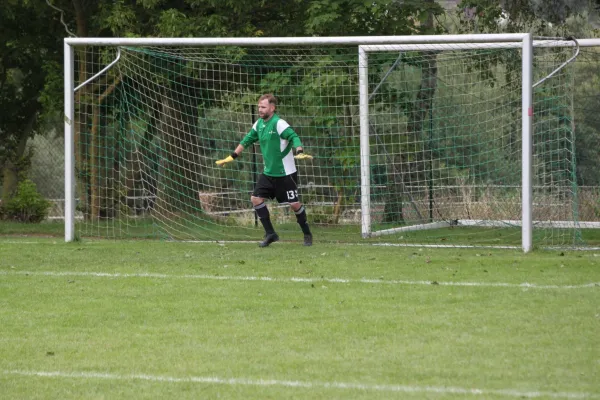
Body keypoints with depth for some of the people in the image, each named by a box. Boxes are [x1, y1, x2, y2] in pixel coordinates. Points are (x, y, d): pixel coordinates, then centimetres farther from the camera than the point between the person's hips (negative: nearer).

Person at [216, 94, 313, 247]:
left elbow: (294, 137, -29)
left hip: (285, 173, -7)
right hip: (268, 172, 7)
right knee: (256, 199, -3)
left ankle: (307, 234, 18)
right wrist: (232, 157, 18)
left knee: (294, 204, -2)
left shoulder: (279, 124, -18)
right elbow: (247, 140, 17)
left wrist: (300, 152, -48)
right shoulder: (259, 124, 5)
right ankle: (270, 234, 6)